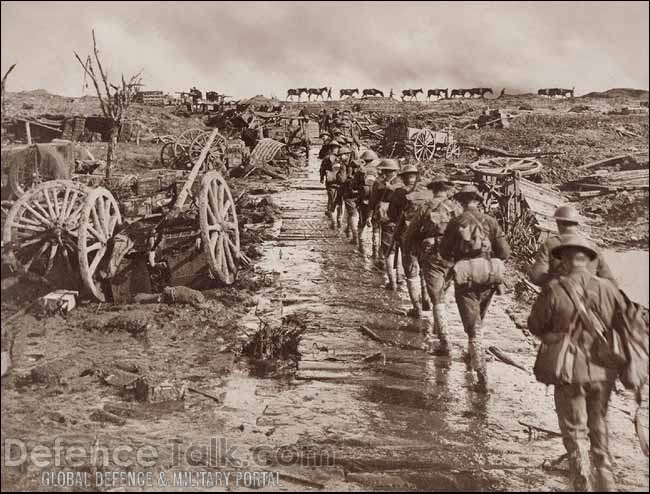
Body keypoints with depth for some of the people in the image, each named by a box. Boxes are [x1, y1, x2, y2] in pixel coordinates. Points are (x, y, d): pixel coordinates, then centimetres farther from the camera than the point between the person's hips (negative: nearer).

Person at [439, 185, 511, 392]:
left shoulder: (455, 223, -5)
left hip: (464, 280, -2)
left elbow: (444, 253, 1)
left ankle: (482, 378, -8)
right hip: (487, 279, 3)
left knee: (473, 328, -1)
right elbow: (504, 253, -3)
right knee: (478, 322, 26)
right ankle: (473, 354, 46)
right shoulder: (490, 221, -1)